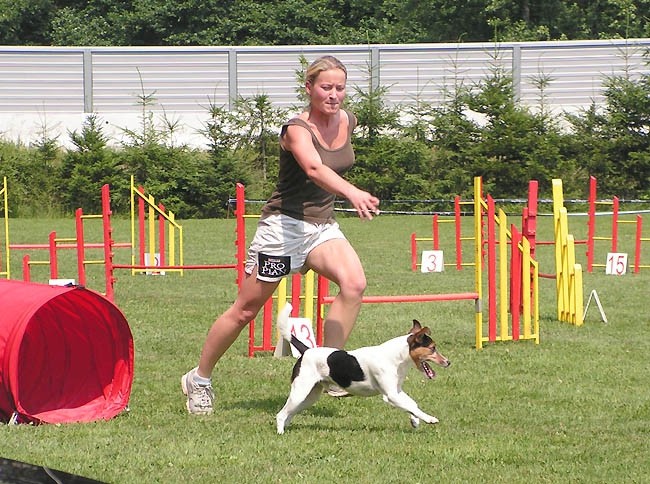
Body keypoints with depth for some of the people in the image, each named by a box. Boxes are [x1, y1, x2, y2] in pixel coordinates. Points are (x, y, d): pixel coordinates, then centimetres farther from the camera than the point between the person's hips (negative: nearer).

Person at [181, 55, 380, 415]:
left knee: (354, 282, -24)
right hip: (284, 224, -6)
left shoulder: (348, 122, 2)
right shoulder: (297, 129, -20)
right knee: (246, 309, 4)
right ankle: (199, 379, 21)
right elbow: (314, 169, -42)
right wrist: (352, 193, -58)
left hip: (323, 226, 6)